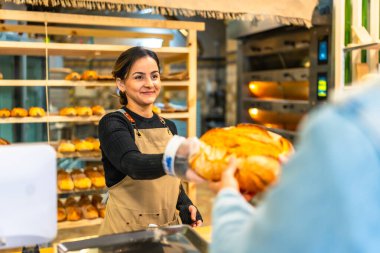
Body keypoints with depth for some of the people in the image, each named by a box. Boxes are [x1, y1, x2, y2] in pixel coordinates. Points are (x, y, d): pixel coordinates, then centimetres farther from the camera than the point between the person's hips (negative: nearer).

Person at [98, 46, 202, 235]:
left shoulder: (169, 127, 6)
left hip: (170, 228, 5)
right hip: (126, 230, -5)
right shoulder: (112, 124, -12)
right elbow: (135, 166, -31)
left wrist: (186, 207, -4)